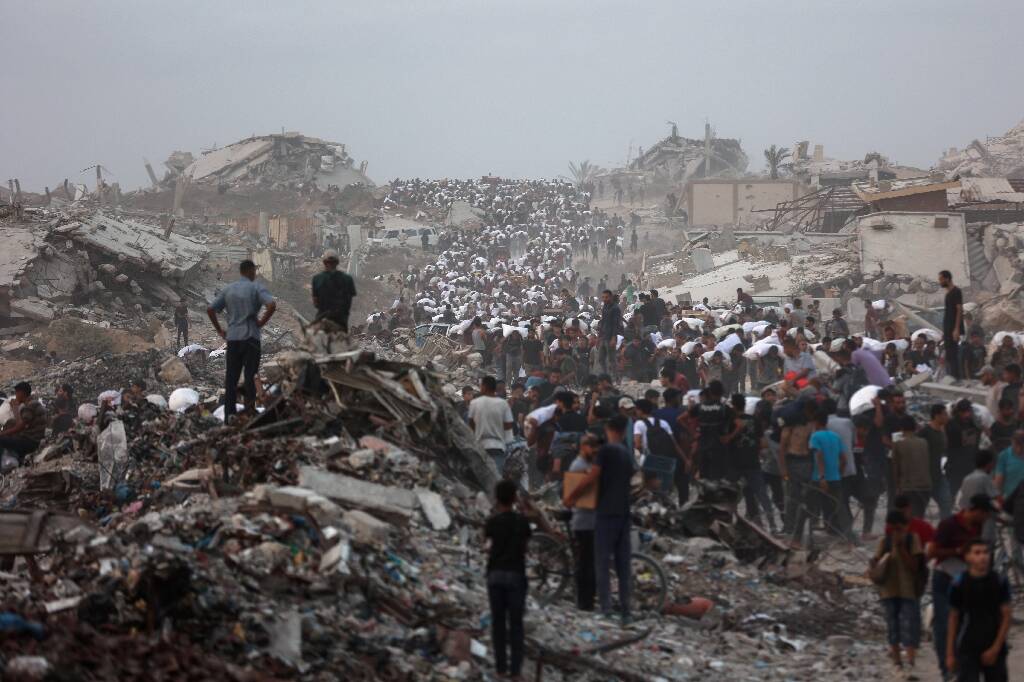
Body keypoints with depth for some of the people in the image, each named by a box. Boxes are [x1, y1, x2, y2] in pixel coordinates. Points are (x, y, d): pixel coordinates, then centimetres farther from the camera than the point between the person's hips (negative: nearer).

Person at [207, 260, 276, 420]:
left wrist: (219, 330, 12)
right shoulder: (256, 287, -4)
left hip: (232, 338, 4)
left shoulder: (228, 289, 10)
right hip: (250, 337, -4)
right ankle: (249, 411, -1)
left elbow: (210, 310, 7)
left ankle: (229, 414, 5)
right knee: (250, 376, 0)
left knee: (231, 377, 7)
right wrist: (261, 322, -7)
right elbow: (272, 305, -19)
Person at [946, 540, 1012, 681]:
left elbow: (1006, 616, -1)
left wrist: (996, 648, -7)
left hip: (994, 649, 2)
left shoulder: (1000, 582, -3)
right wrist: (950, 654, 2)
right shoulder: (959, 584, -5)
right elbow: (953, 619, 2)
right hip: (967, 650, -2)